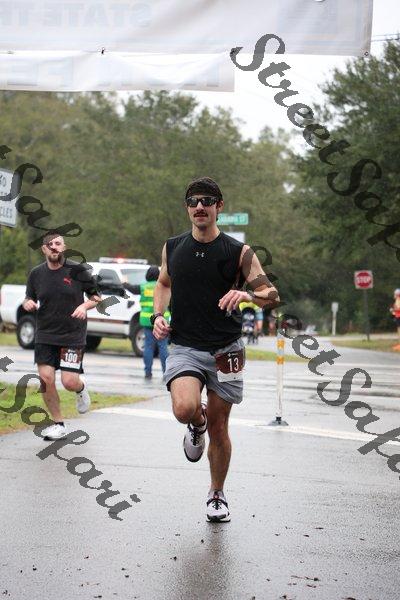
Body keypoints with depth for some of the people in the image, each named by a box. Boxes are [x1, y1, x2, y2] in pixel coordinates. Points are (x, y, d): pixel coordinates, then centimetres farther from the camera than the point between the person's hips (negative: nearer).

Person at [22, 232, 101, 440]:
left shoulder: (77, 270, -4)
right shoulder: (36, 273, 4)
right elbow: (29, 299, 17)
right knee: (45, 377, -9)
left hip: (73, 336, -3)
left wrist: (85, 305, -15)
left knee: (70, 382, -10)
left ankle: (81, 389, 30)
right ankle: (58, 425, 10)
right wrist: (27, 303, -7)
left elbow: (97, 296, 5)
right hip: (45, 335, 3)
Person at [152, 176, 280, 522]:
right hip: (185, 348, 1)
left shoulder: (239, 253, -4)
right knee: (185, 409, -27)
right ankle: (197, 427, 12)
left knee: (219, 428, 7)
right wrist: (158, 315, 7)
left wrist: (248, 294, -29)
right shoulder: (172, 248, 5)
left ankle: (217, 495, 30)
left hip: (226, 350, -1)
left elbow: (272, 295, -7)